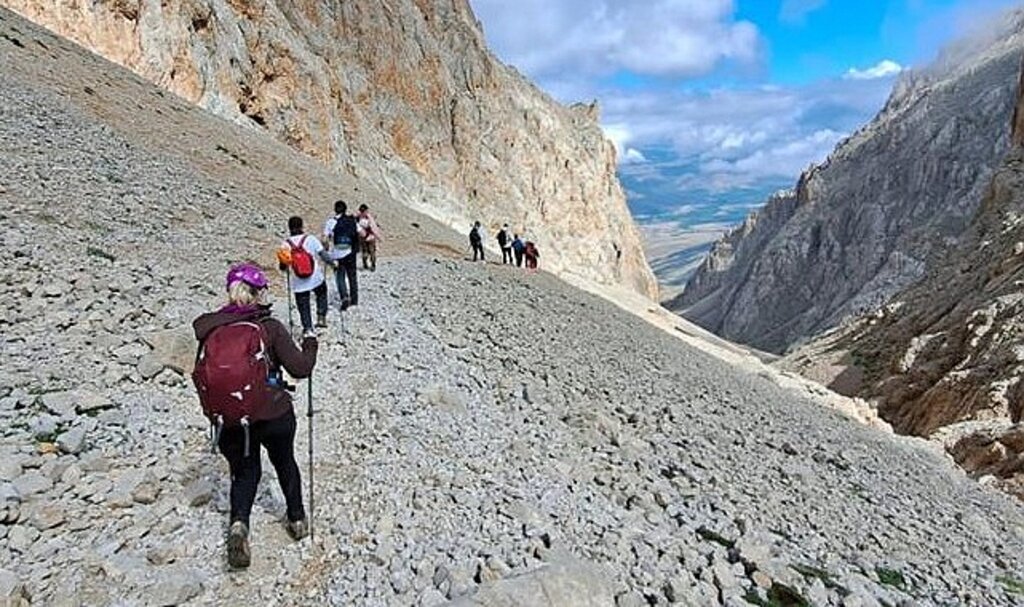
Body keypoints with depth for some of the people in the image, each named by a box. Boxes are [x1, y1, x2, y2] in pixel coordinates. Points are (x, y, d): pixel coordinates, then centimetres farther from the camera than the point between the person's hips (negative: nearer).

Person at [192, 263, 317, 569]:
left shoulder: (211, 329, -3)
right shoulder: (269, 327, -14)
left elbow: (202, 375, 5)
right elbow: (299, 368, -14)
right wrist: (310, 345, 4)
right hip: (274, 415, -2)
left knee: (244, 472, 21)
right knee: (285, 464, 23)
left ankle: (238, 523, -3)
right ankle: (297, 519, 38)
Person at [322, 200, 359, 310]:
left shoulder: (331, 221, -5)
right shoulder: (352, 220, 1)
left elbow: (325, 238, -11)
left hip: (337, 253, -2)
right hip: (350, 252, 2)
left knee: (340, 277, 7)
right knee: (352, 276, 15)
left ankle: (344, 297, -13)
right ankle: (354, 299, 22)